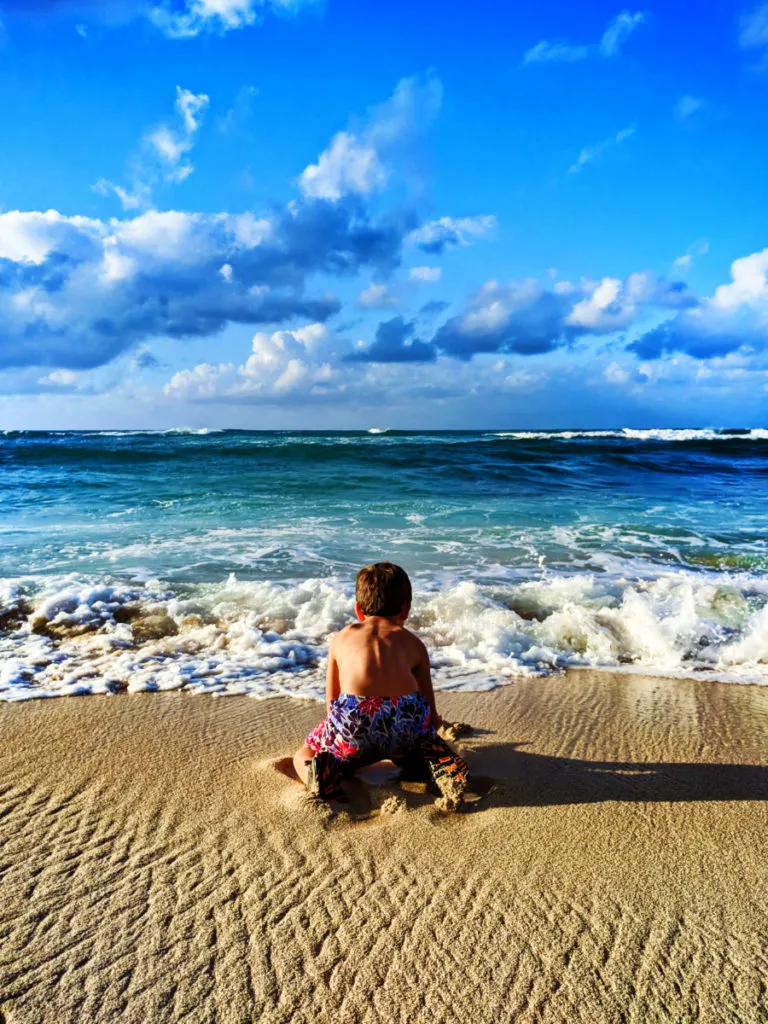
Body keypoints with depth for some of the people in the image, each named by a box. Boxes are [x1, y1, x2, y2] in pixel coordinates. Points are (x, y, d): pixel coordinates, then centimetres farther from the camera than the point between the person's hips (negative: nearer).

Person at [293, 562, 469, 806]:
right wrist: (432, 725, 49)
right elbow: (430, 707, 27)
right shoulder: (413, 642, 25)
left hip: (354, 720, -1)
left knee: (303, 756, 26)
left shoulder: (341, 638, 25)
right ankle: (443, 767, 2)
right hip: (408, 720, 1)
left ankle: (325, 770, -8)